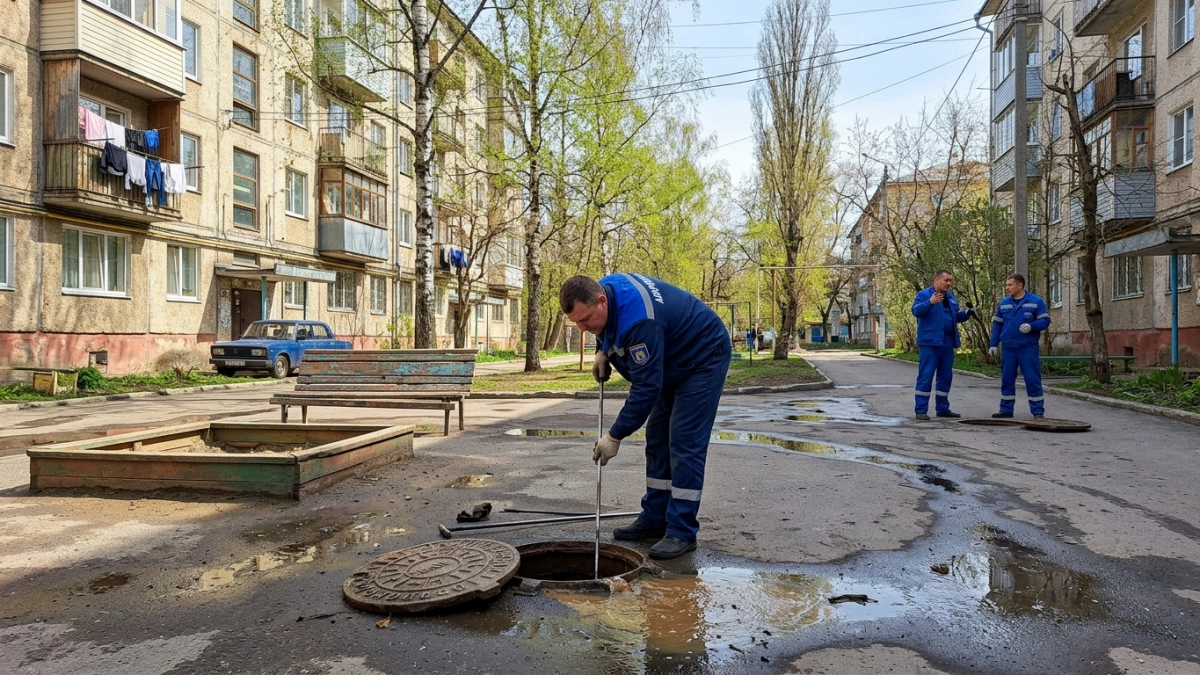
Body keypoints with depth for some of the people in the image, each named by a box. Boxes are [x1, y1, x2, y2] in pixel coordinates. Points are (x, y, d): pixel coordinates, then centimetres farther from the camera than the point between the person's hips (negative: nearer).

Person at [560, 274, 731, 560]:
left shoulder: (639, 319, -37)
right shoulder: (604, 289, -10)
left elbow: (646, 387, -34)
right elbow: (608, 329, 15)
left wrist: (615, 436, -28)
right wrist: (602, 351, -3)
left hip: (703, 359, -10)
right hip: (672, 363, 10)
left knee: (684, 444, -13)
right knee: (657, 439, 8)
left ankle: (682, 532, -7)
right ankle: (654, 519, 15)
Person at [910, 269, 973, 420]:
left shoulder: (951, 297, 17)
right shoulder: (924, 294, -6)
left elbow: (956, 316, 24)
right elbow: (916, 310, -21)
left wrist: (966, 313, 3)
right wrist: (930, 302, -37)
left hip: (947, 343, 8)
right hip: (930, 343, -8)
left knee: (946, 376, 12)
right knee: (925, 376, -7)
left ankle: (943, 408, 22)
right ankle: (921, 410, -3)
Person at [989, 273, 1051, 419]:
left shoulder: (1036, 301, -2)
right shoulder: (1003, 303, 10)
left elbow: (1045, 321, -4)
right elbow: (997, 325, 14)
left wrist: (1031, 326, -23)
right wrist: (993, 344, 8)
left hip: (1029, 348, -4)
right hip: (1008, 348, 4)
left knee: (1033, 380, -2)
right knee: (1007, 380, 9)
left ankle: (1038, 411, 4)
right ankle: (1006, 409, 18)